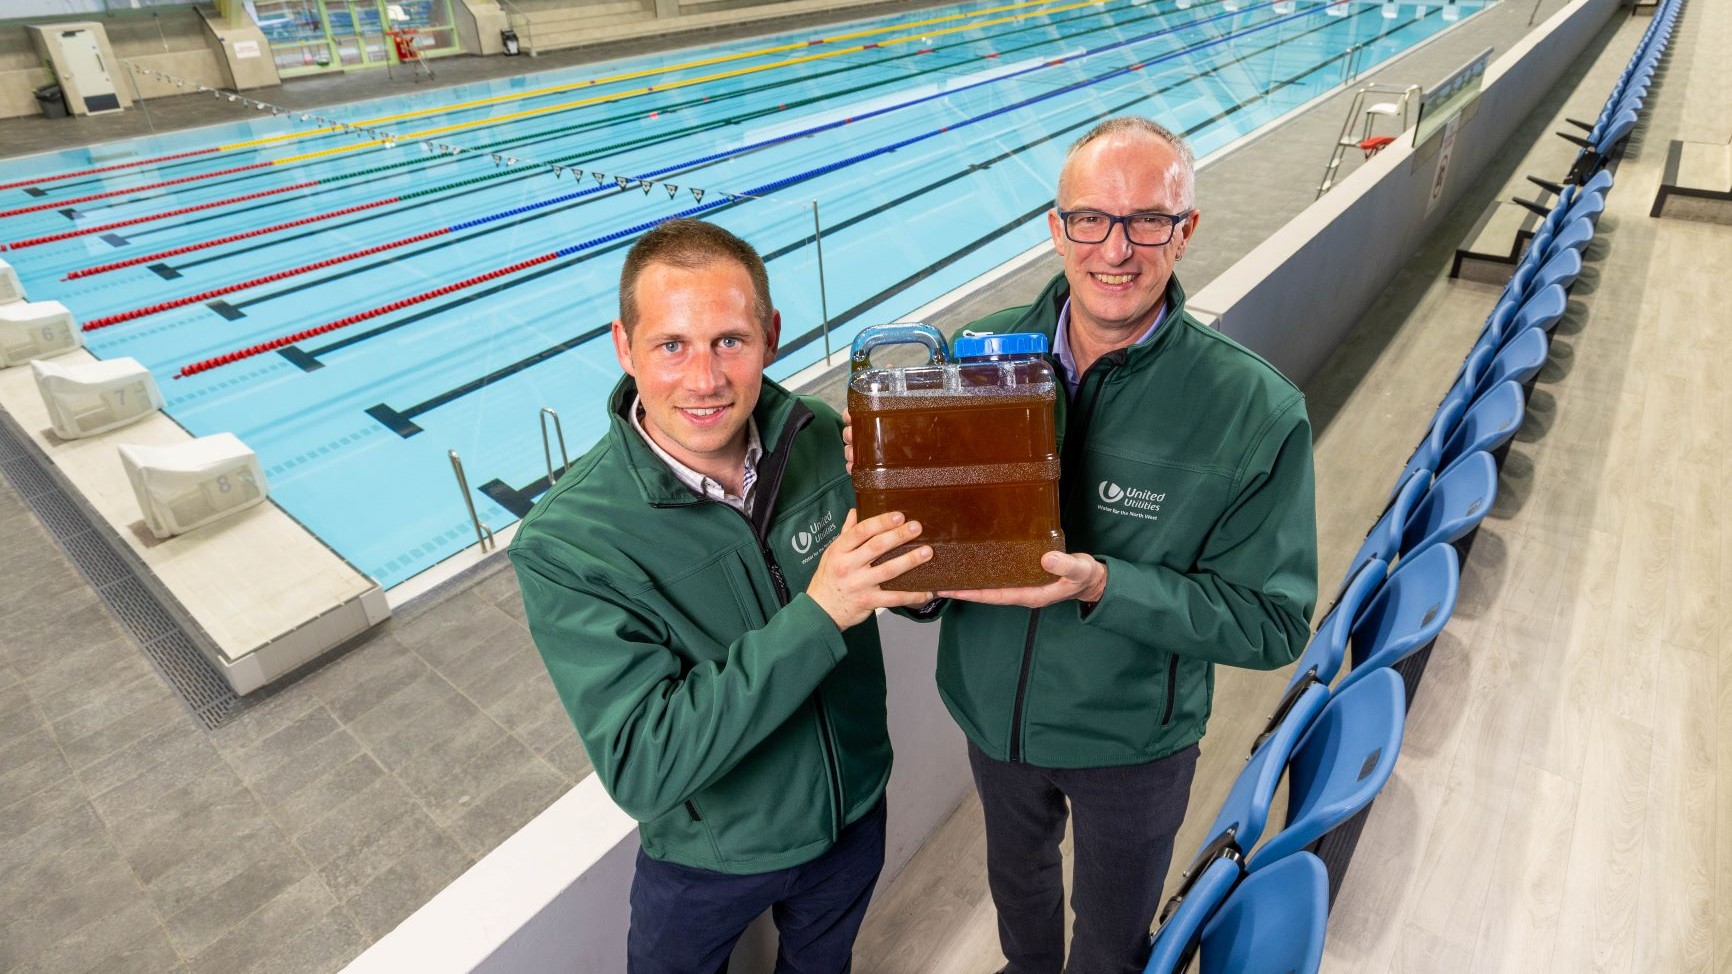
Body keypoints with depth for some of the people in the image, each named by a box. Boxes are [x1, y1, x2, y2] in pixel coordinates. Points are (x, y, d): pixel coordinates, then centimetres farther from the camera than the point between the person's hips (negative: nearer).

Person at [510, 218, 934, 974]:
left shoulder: (823, 439, -20)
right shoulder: (564, 546, -29)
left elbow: (913, 593, -6)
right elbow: (642, 770, -32)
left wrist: (917, 560, -30)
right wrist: (815, 617, -40)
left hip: (857, 809, 3)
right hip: (708, 858, -3)